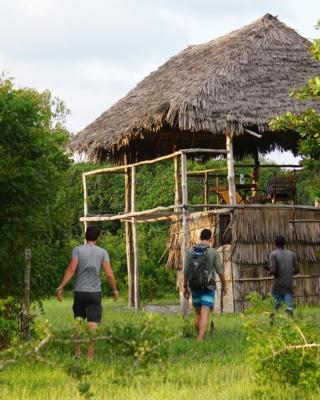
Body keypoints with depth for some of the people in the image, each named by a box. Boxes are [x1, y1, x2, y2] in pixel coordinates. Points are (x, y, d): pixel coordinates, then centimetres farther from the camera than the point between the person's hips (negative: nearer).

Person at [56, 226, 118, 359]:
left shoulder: (77, 250, 0)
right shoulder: (102, 252, 3)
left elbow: (71, 270, -11)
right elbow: (109, 274, -2)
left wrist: (61, 287, -10)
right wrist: (115, 289, 11)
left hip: (79, 292, 1)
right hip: (95, 292, -1)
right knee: (93, 325, -2)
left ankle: (77, 353, 17)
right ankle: (90, 356, -4)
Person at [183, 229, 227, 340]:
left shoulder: (190, 251, 1)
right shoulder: (214, 253, -7)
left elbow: (186, 271, 1)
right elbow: (220, 271, -6)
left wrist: (185, 287, 10)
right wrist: (224, 286, 8)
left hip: (195, 287, 3)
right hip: (208, 288, -3)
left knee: (198, 314, 18)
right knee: (205, 315, -10)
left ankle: (199, 338, 24)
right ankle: (200, 340, -24)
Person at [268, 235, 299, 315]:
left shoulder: (273, 254, -4)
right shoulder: (292, 254, 9)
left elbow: (273, 271, -14)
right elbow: (297, 270, 11)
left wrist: (270, 272, 8)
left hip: (278, 287, -3)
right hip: (289, 286, 3)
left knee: (277, 308, 7)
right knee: (289, 308, -5)